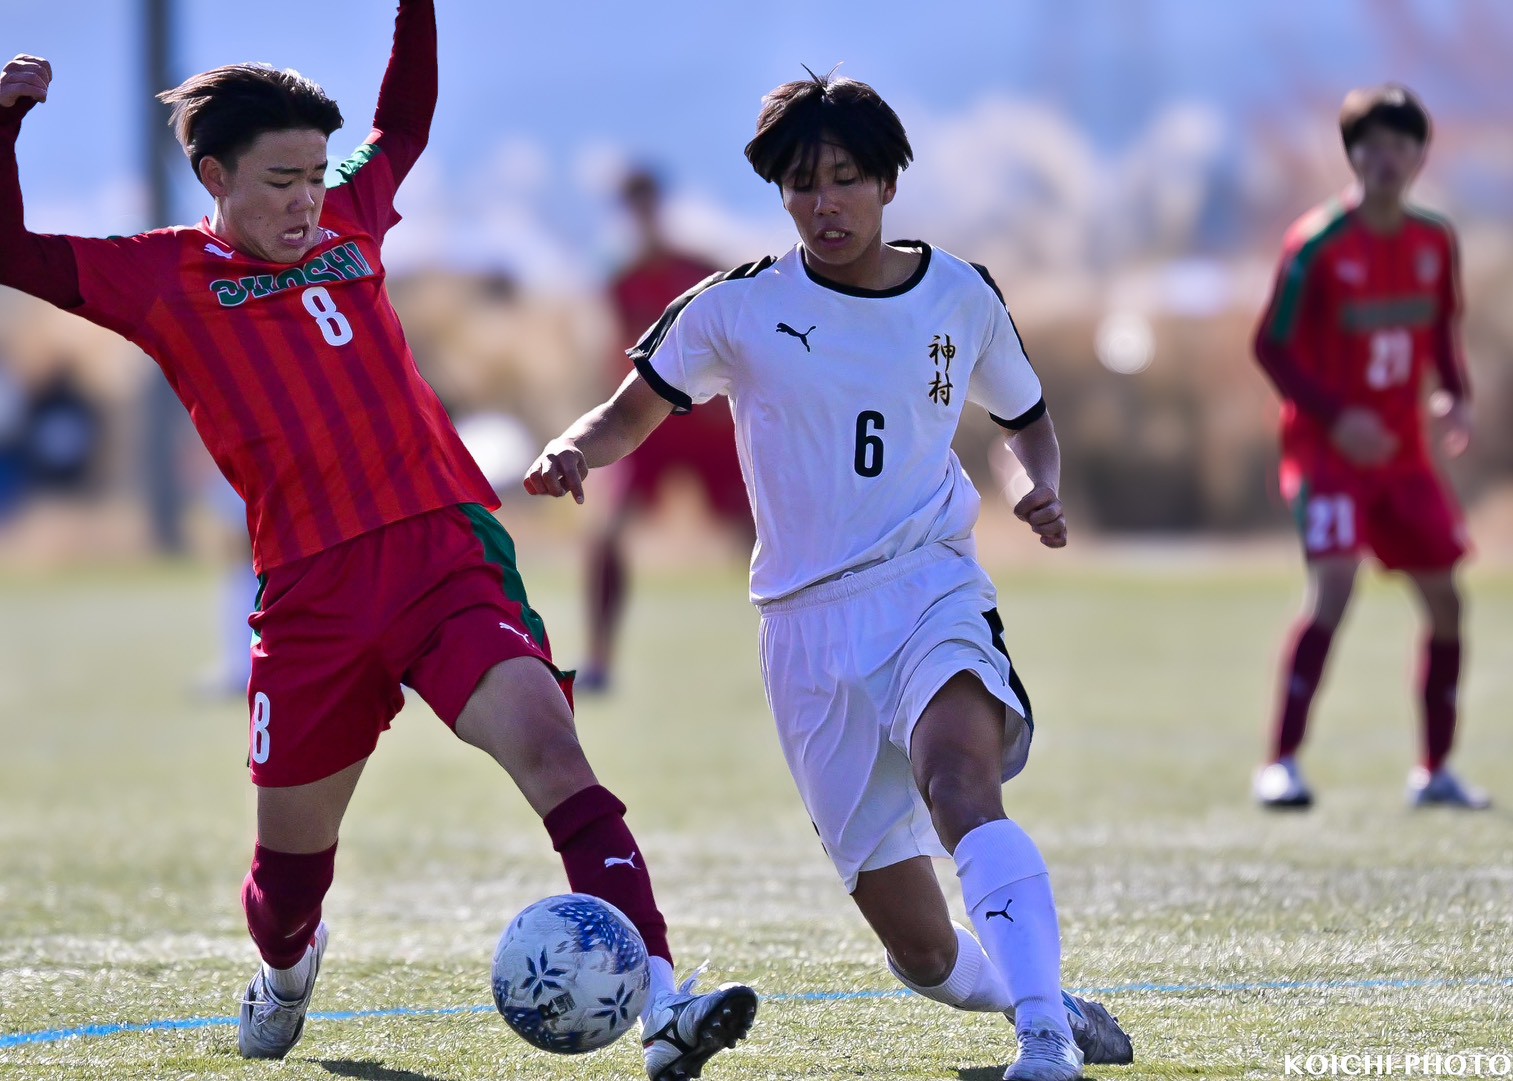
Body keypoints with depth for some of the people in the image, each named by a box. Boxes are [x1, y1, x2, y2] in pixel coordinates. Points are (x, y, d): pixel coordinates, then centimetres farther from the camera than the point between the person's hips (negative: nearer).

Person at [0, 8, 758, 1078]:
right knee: (292, 858, 10)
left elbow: (404, 124, 35)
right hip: (312, 594, -1)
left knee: (553, 754, -21)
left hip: (446, 557, 1)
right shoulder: (165, 277, 7)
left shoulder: (347, 227, 17)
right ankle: (286, 969, 47)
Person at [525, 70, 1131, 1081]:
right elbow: (633, 413, 10)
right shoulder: (738, 308, 1)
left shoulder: (963, 298, 6)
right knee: (924, 952, -1)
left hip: (933, 589, -1)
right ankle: (1043, 994, 31)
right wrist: (571, 452, -13)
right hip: (810, 626, 1)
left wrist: (1045, 492, 0)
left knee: (957, 781, -36)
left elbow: (1030, 421, 22)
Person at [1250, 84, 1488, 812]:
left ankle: (1435, 771, 17)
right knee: (1333, 586, -21)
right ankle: (1280, 764, -18)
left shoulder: (1435, 243, 4)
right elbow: (1271, 346, -9)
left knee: (1445, 599, 5)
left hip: (1404, 451, 6)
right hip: (1327, 449, -6)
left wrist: (1457, 396, -1)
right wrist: (1334, 417, -19)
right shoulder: (1318, 245, -12)